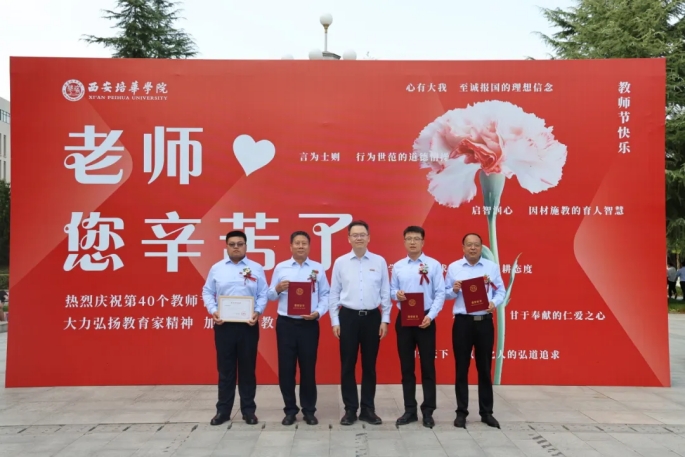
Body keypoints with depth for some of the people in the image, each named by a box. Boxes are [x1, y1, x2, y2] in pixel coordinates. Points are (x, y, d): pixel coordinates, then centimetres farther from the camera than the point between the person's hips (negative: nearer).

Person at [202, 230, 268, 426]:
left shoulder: (256, 268, 5)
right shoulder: (217, 268, 7)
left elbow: (263, 294, 4)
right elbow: (207, 292, 9)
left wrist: (258, 311, -12)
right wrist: (213, 311, -7)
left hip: (248, 324, -1)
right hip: (224, 324, 1)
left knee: (247, 368, 6)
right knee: (225, 368, 6)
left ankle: (248, 409, 16)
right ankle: (223, 410, 16)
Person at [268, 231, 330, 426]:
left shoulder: (318, 269, 5)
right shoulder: (280, 268, 6)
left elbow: (325, 295, 2)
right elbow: (270, 295, 5)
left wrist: (318, 312, -13)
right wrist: (277, 289, -16)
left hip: (309, 324, 0)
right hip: (286, 323, 1)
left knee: (308, 367, 5)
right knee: (286, 367, 5)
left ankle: (309, 410, 18)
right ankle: (290, 409, 19)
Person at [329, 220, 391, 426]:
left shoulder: (379, 261, 2)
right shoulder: (340, 262, 1)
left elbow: (385, 293, 4)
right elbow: (334, 294, 3)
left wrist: (385, 320, 0)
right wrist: (335, 321, -1)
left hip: (372, 317, 0)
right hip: (348, 317, 0)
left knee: (369, 365, 8)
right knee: (347, 365, 4)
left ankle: (368, 409, 19)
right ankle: (350, 409, 15)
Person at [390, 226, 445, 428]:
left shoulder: (434, 265, -2)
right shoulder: (398, 266, 7)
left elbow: (440, 293, -5)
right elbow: (391, 290, 9)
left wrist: (430, 316, -15)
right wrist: (397, 294, -15)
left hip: (425, 319, -3)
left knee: (427, 366, 3)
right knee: (406, 367, 9)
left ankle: (428, 411, 13)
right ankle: (409, 410, 19)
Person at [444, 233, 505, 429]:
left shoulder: (492, 267, 6)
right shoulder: (453, 267, 4)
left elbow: (501, 291, 4)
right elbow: (445, 293, 5)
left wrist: (494, 302, -15)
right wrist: (454, 291, -16)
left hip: (485, 322, 1)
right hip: (462, 322, -1)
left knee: (485, 368, 8)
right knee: (461, 368, 4)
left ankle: (486, 412, 19)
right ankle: (461, 412, 14)